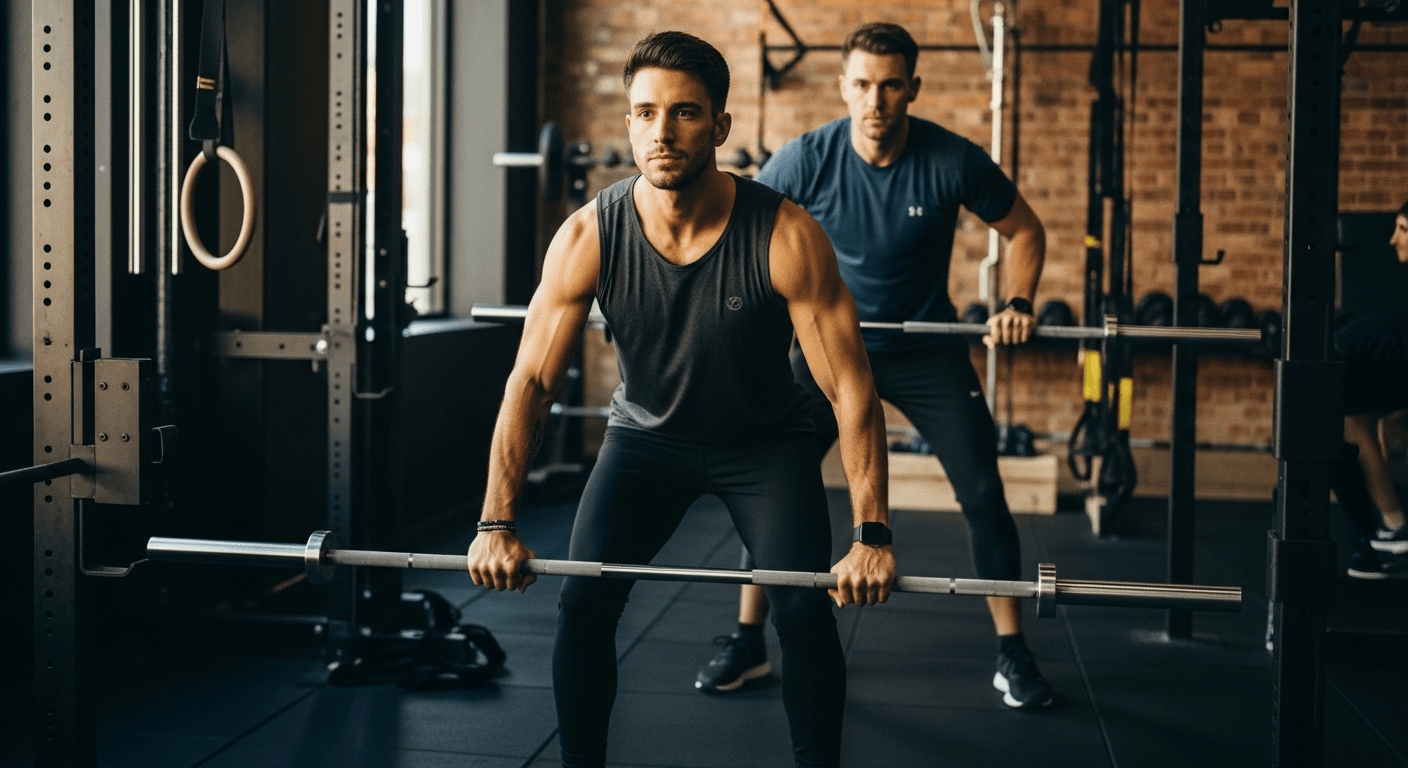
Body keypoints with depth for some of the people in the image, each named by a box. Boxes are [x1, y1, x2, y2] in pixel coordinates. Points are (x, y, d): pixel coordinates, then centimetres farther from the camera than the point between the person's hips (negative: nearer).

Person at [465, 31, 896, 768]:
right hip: (647, 432, 2)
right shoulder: (588, 236, -22)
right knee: (583, 600, -11)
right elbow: (531, 379, -17)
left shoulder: (786, 236, -28)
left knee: (805, 608, -17)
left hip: (764, 440, -1)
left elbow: (849, 387, -25)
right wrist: (496, 523, -22)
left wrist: (871, 534, -30)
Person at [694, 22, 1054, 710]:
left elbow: (1024, 230, -3)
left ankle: (1012, 655, 9)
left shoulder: (953, 161, -19)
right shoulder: (807, 160, -18)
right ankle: (747, 643, 9)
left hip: (928, 350, 0)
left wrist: (1019, 304, -17)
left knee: (983, 495, -5)